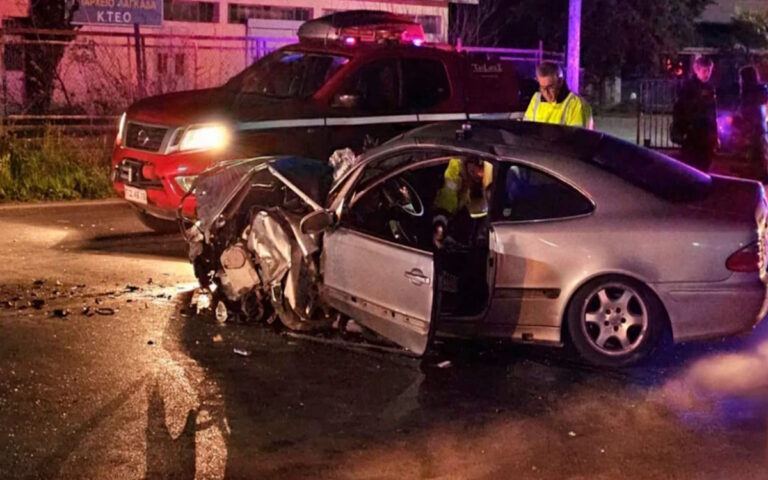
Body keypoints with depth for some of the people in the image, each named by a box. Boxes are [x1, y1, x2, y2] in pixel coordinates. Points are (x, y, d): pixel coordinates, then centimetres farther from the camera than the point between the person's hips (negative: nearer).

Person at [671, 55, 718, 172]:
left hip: (707, 136, 6)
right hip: (692, 136, -6)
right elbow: (678, 110, -10)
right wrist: (679, 132, -15)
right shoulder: (688, 87, -6)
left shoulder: (710, 88, 13)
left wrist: (715, 136, 16)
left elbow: (713, 114, 17)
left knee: (704, 169, 9)